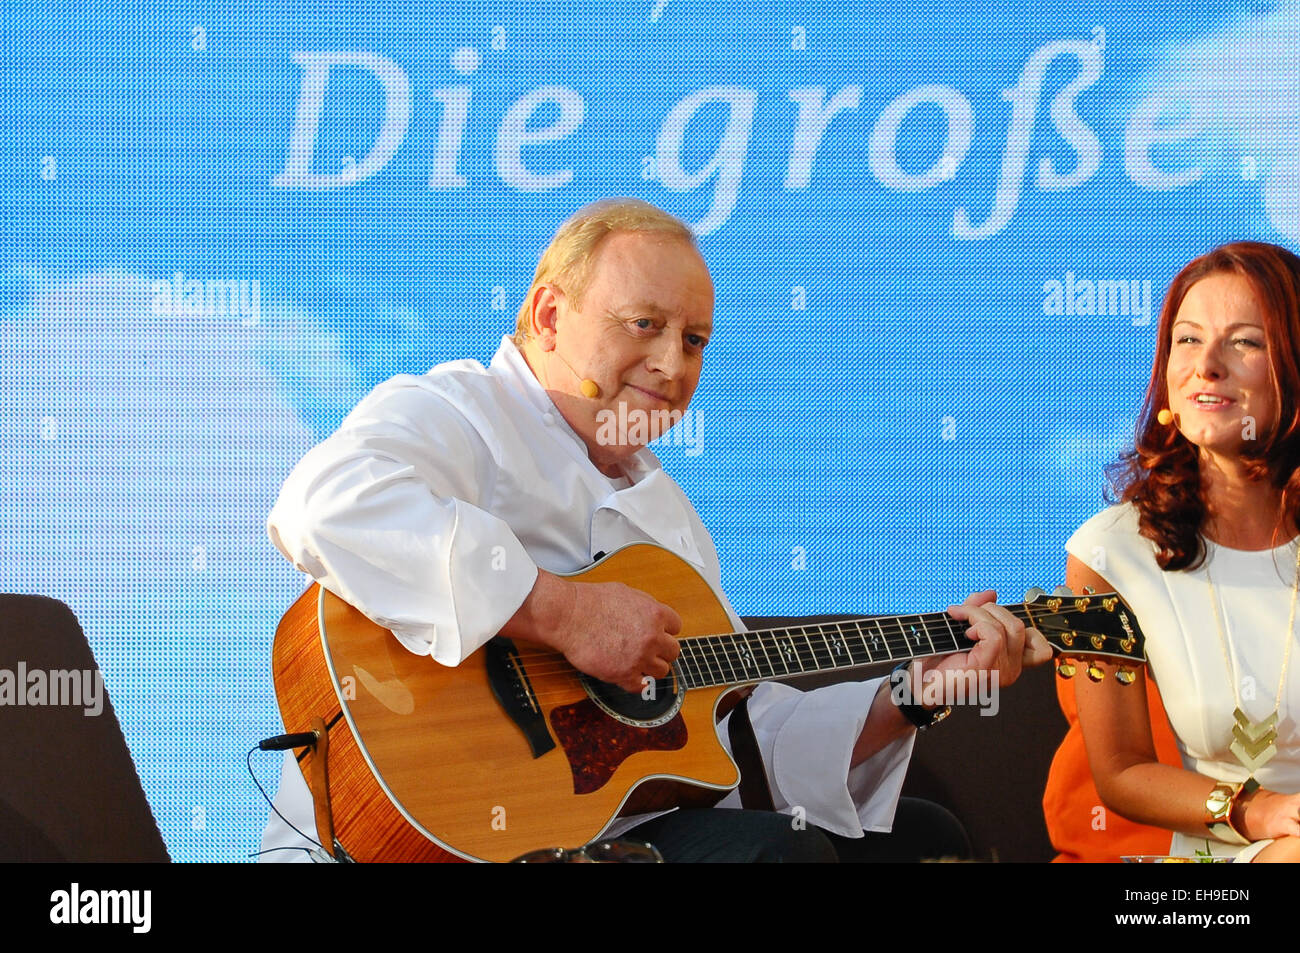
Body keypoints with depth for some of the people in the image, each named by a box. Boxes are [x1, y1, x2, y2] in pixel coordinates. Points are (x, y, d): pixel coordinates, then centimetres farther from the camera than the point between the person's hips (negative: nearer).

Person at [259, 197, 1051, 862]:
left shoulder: (665, 511, 24)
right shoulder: (452, 411, -4)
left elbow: (751, 732, 24)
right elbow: (327, 504, -28)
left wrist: (909, 694, 10)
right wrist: (558, 609, -27)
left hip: (613, 829, 8)